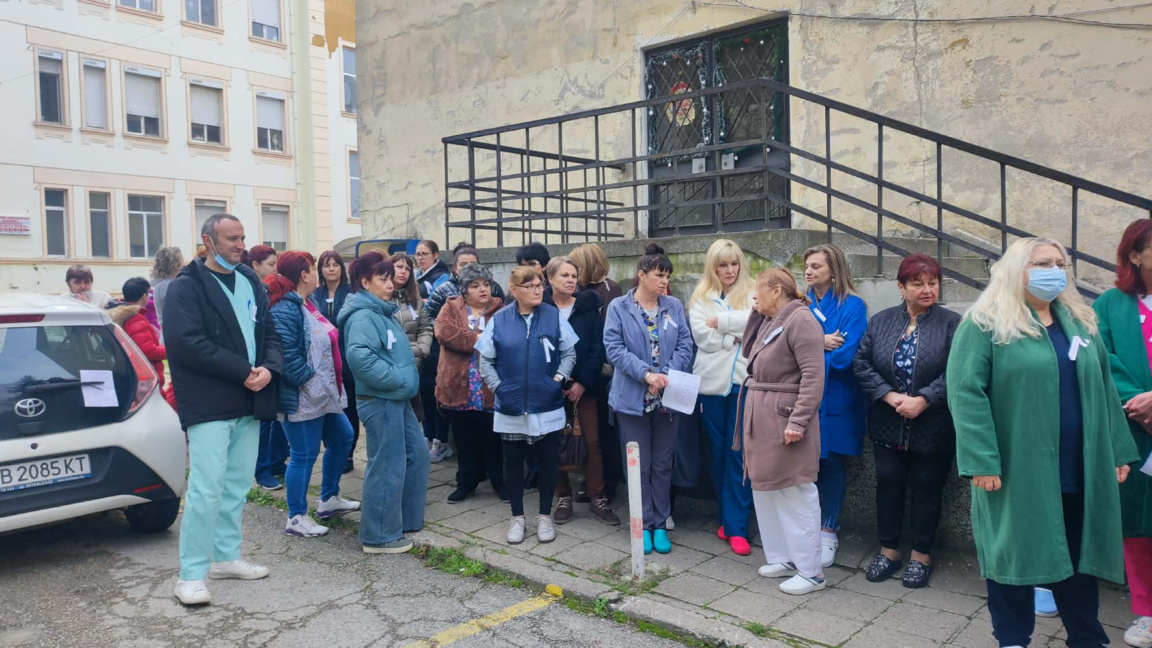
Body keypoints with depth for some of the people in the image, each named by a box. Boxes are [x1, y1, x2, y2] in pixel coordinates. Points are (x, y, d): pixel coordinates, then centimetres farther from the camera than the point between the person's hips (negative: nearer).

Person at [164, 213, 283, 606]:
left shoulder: (251, 283, 15)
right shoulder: (186, 287, -6)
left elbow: (269, 334, 14)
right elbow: (186, 343, -17)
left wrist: (269, 368, -7)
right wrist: (243, 371, -18)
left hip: (249, 402, 7)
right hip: (208, 406, -7)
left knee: (237, 486, 13)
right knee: (206, 488, -8)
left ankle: (226, 557, 25)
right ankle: (191, 574, 2)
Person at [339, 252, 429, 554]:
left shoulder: (385, 312, 15)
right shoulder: (363, 316, -16)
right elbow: (359, 357, -31)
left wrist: (407, 379, 8)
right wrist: (400, 379, -23)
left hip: (398, 399, 10)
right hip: (380, 401, -10)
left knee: (417, 455, 16)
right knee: (387, 467, -2)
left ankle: (406, 518, 30)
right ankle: (379, 536, 11)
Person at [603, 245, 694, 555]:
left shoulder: (674, 306, 7)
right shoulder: (619, 308, -2)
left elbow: (685, 345, 1)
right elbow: (614, 348, -11)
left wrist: (667, 375, -14)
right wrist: (646, 374, -20)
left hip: (668, 398, 3)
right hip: (633, 398, -3)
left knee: (662, 464, 11)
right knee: (640, 465, 6)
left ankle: (660, 525, 22)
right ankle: (644, 526, 18)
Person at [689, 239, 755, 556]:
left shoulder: (753, 293, 5)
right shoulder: (700, 299, 8)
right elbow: (703, 337, -6)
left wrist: (721, 322, -11)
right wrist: (740, 332, -8)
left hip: (744, 381, -2)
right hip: (712, 382, 2)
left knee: (739, 455, -3)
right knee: (718, 452, 11)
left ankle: (736, 526, 3)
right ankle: (728, 516, 26)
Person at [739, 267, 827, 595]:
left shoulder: (801, 320, -17)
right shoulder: (768, 321, 12)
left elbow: (813, 376, -23)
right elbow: (747, 351, 19)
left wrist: (797, 422, -26)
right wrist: (756, 314, 11)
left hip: (785, 419, -10)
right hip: (761, 419, 10)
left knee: (796, 494, -2)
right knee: (765, 489, 16)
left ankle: (810, 571, 9)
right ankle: (782, 557, 29)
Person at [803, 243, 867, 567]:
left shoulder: (852, 306, -6)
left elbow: (843, 356, -15)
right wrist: (818, 343, -16)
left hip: (834, 398, -3)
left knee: (831, 463, 7)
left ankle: (828, 532, 21)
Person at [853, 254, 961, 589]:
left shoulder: (951, 323, -5)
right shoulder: (881, 321, 5)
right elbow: (862, 364, -1)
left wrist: (922, 400, -21)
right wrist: (890, 396, -13)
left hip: (932, 427, -2)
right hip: (887, 425, 3)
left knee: (926, 487, 8)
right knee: (888, 483, 9)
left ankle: (921, 554, 25)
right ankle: (889, 550, 26)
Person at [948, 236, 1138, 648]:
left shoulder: (1080, 322, 12)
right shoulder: (986, 324, -8)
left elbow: (1104, 390, 15)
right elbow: (966, 393, -15)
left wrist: (1119, 452, 10)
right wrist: (982, 461, -21)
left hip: (1078, 468, 6)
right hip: (1017, 469, -5)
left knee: (1079, 555, 16)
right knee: (1014, 552, 7)